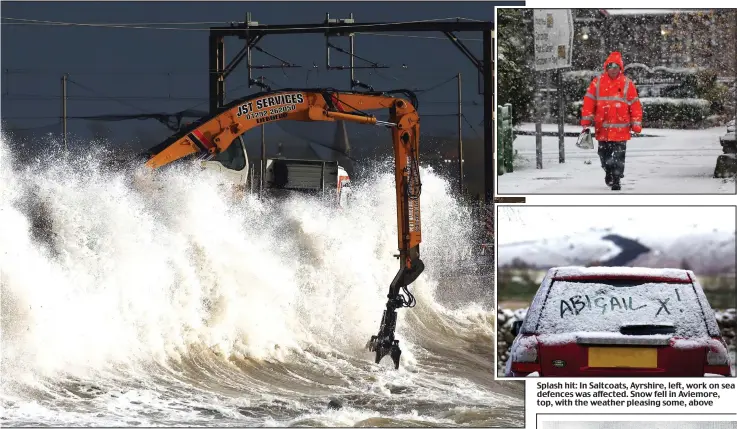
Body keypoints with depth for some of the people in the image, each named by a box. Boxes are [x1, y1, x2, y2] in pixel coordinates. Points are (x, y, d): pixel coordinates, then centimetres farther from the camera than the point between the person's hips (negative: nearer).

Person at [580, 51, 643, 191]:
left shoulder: (627, 84, 1)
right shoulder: (597, 82, 2)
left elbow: (635, 105, 3)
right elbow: (588, 102, 4)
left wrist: (636, 125, -1)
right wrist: (586, 122, 0)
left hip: (620, 130, -2)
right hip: (602, 128, 2)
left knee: (618, 155, -6)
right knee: (604, 154, 12)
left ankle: (616, 180, 1)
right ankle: (608, 172, 37)